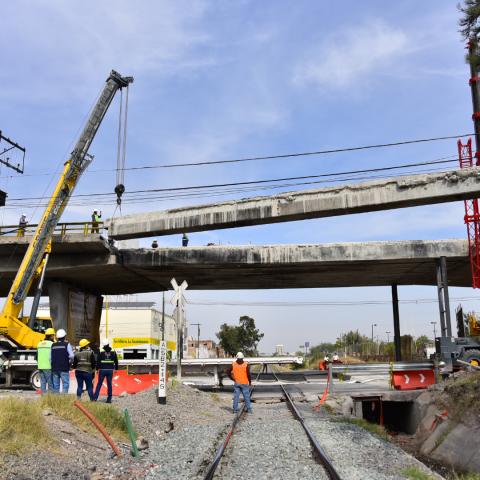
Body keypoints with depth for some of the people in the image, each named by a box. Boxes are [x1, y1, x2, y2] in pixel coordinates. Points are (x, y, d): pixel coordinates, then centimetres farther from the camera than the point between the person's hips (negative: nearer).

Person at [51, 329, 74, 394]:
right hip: (64, 368, -4)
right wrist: (70, 363, 7)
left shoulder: (53, 345, 7)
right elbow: (71, 356, -11)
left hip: (54, 368, 4)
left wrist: (53, 365, 16)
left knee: (55, 385, 10)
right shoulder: (67, 344, -5)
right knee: (65, 384, -1)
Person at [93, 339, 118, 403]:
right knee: (109, 384, 6)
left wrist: (97, 369, 8)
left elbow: (98, 361, -3)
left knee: (99, 384, 8)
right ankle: (109, 399, 7)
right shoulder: (113, 352, 1)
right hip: (110, 370, 2)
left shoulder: (101, 352, -6)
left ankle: (95, 397, 6)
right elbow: (116, 361, 6)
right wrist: (116, 368, 16)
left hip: (102, 370, -1)